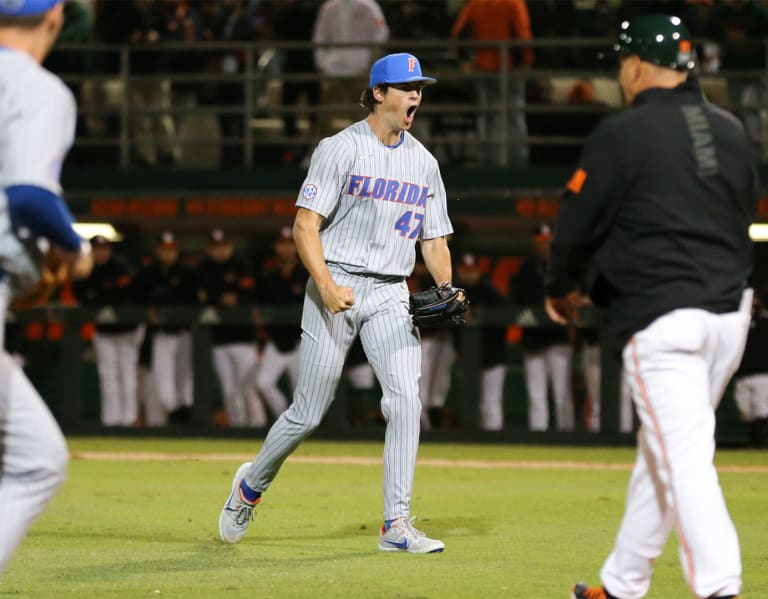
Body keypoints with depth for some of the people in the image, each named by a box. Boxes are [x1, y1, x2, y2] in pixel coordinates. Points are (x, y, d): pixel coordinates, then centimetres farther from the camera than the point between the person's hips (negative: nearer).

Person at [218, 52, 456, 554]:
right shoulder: (341, 149, -5)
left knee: (406, 398, -14)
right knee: (308, 413, 0)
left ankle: (397, 525, -13)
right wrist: (326, 287, -23)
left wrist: (446, 292, -1)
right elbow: (305, 225, -10)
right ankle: (251, 486, 27)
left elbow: (435, 240, 17)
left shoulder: (424, 163, 13)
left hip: (391, 295, 4)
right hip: (337, 283, -4)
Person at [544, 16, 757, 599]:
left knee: (684, 458, -11)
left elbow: (577, 225, -4)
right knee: (660, 452, 16)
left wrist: (563, 289, 14)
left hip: (660, 320, -7)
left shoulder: (622, 134, -8)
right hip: (730, 310, 7)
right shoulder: (731, 131, 12)